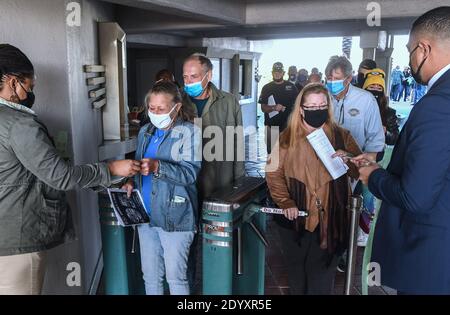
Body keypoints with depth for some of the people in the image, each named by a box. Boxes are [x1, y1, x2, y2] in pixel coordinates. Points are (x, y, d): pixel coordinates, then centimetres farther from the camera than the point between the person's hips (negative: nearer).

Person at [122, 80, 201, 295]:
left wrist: (157, 167, -33)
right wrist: (132, 182, -2)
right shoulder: (145, 131, 10)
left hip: (175, 217, -6)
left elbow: (190, 173, -18)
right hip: (145, 215, 6)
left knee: (175, 277, 6)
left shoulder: (189, 132, -10)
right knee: (150, 276, 16)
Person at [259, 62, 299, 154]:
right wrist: (274, 108, -17)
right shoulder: (266, 88, 7)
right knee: (272, 151, -1)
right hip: (271, 125, 0)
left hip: (287, 124, 0)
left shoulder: (291, 87, 8)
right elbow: (263, 108, 1)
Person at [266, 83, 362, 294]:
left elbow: (360, 173, 4)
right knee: (297, 272, 17)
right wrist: (285, 203, -14)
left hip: (330, 219, 0)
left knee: (321, 278, 7)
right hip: (295, 218, 1)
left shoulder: (341, 136, 0)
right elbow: (274, 174, -2)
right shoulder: (287, 138, 0)